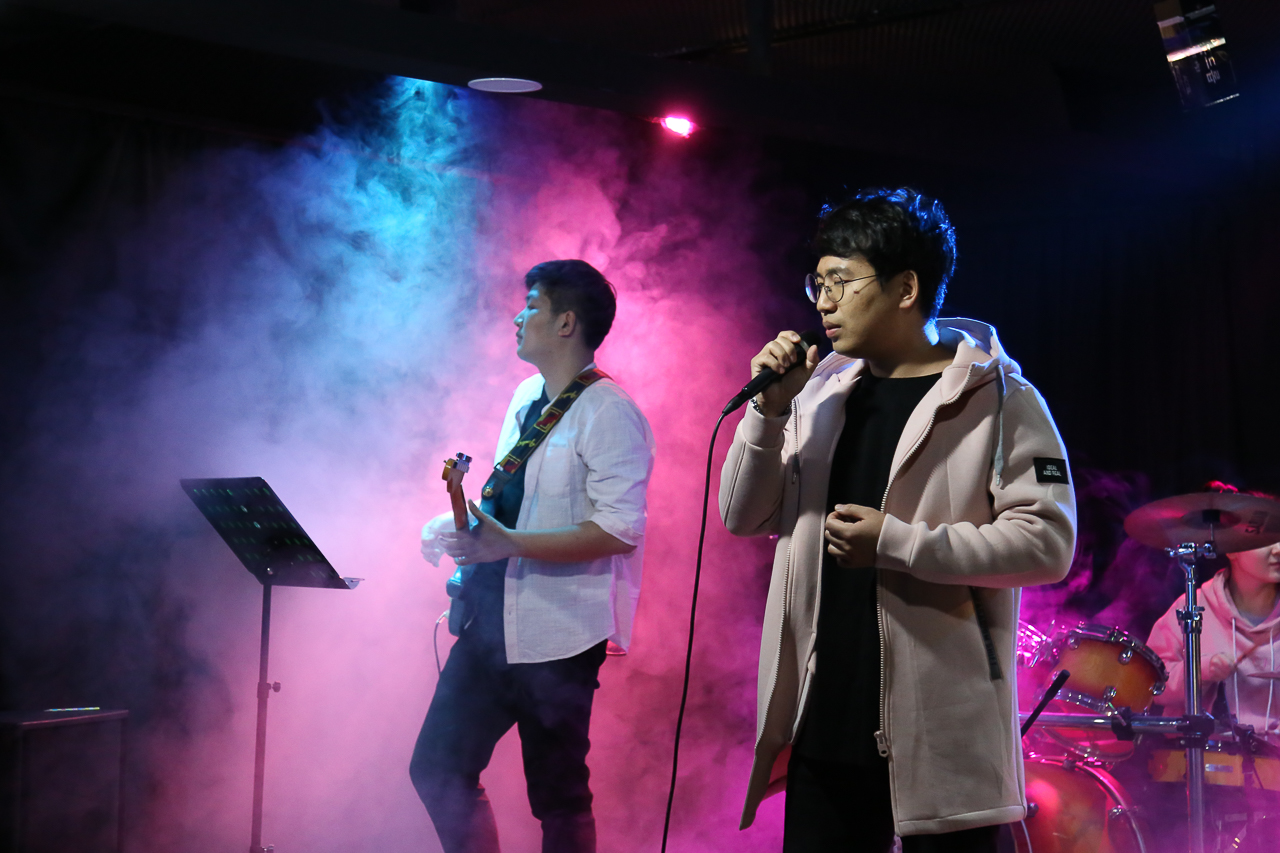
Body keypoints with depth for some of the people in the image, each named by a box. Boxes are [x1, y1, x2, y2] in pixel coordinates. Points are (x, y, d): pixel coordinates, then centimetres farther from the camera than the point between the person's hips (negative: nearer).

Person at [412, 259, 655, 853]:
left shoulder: (608, 413, -13)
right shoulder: (526, 397, 13)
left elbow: (620, 530, -21)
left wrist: (509, 543, -25)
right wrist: (463, 526, 7)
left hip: (556, 634, -8)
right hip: (491, 620, 8)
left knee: (558, 799, 3)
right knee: (437, 769, 10)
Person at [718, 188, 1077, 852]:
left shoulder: (995, 397, -6)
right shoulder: (822, 393, 12)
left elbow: (1048, 541, -13)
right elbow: (745, 519, 11)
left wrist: (896, 544, -17)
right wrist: (769, 410, -3)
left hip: (940, 734, -5)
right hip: (825, 721, 6)